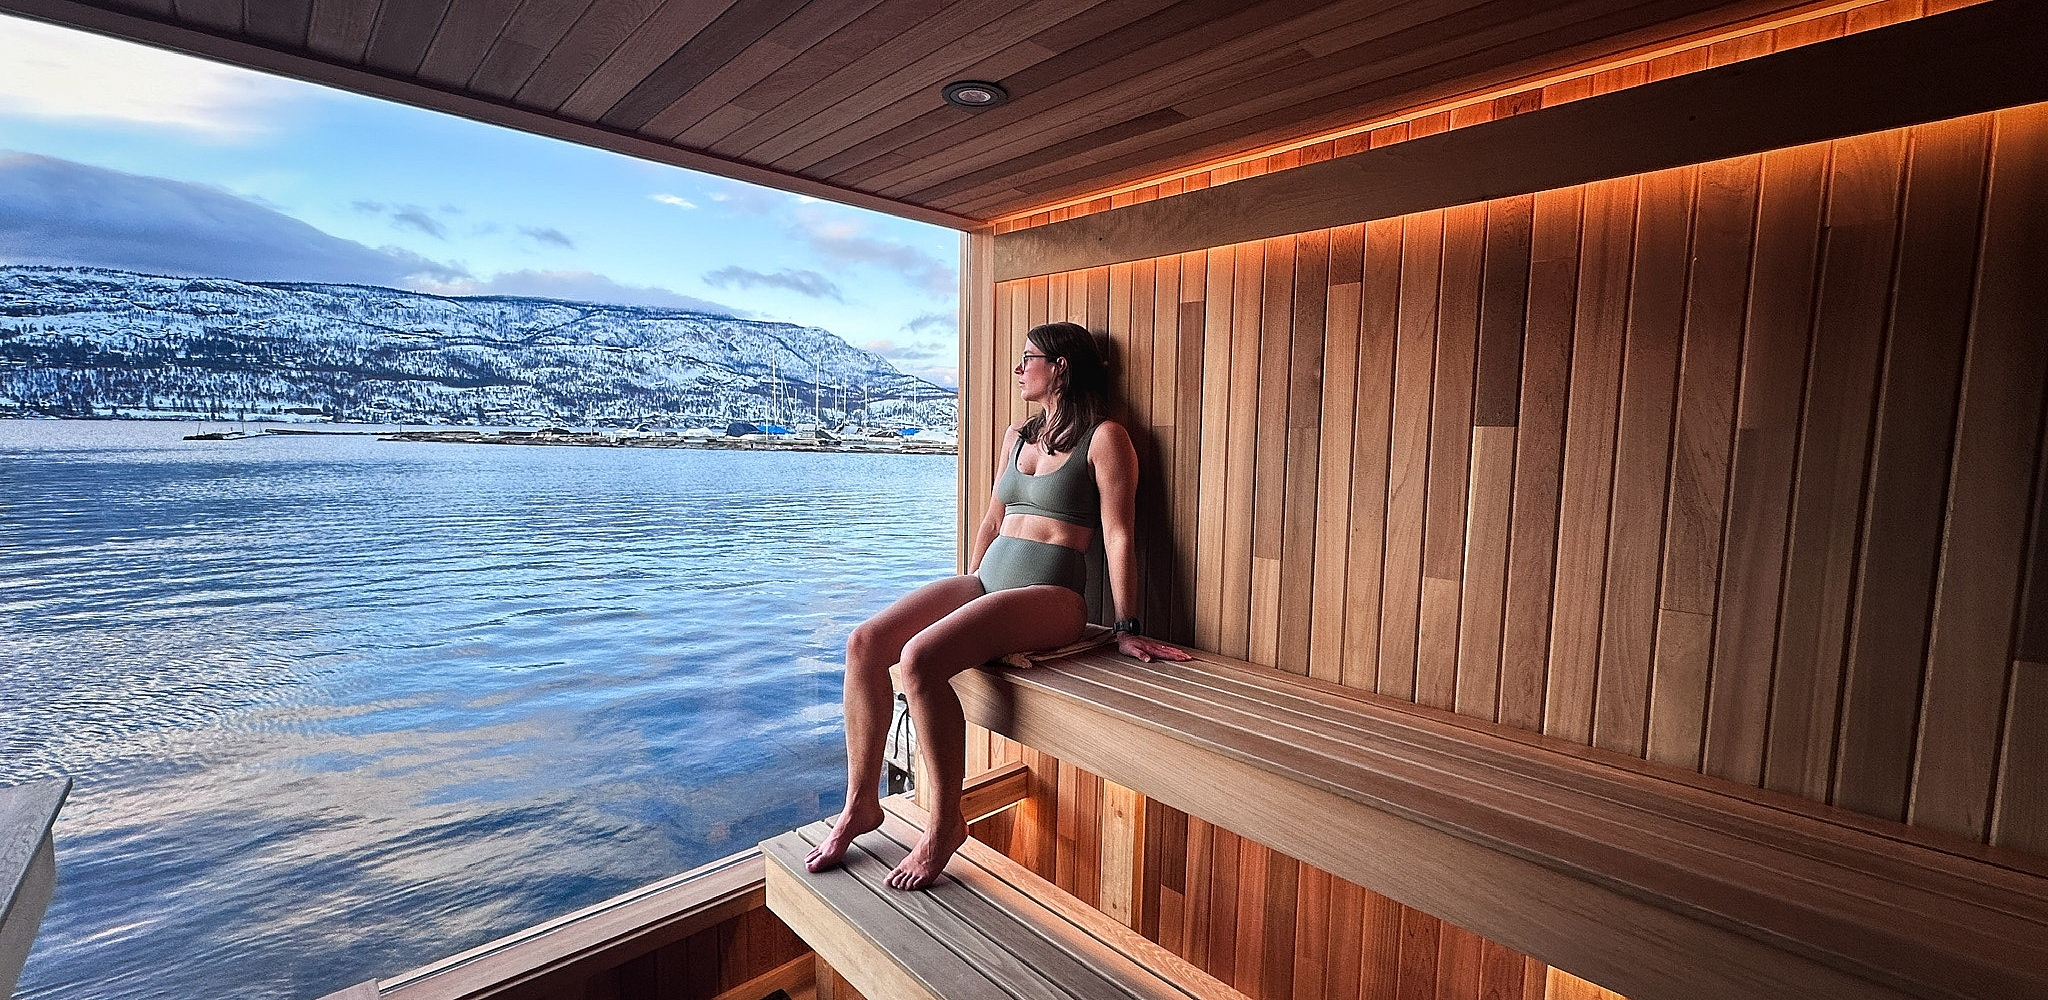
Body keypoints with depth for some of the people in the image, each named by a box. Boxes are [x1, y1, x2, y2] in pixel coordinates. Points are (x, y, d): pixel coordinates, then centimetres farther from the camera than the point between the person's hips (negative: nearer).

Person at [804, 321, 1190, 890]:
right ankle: (861, 803, 2)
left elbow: (1118, 534, -8)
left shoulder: (1104, 437, -4)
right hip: (985, 580, 8)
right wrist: (963, 595, 23)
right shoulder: (1017, 436, 19)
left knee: (920, 658, -29)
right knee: (864, 644, -12)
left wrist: (1126, 629, -9)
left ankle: (946, 824, -9)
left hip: (1049, 595, -7)